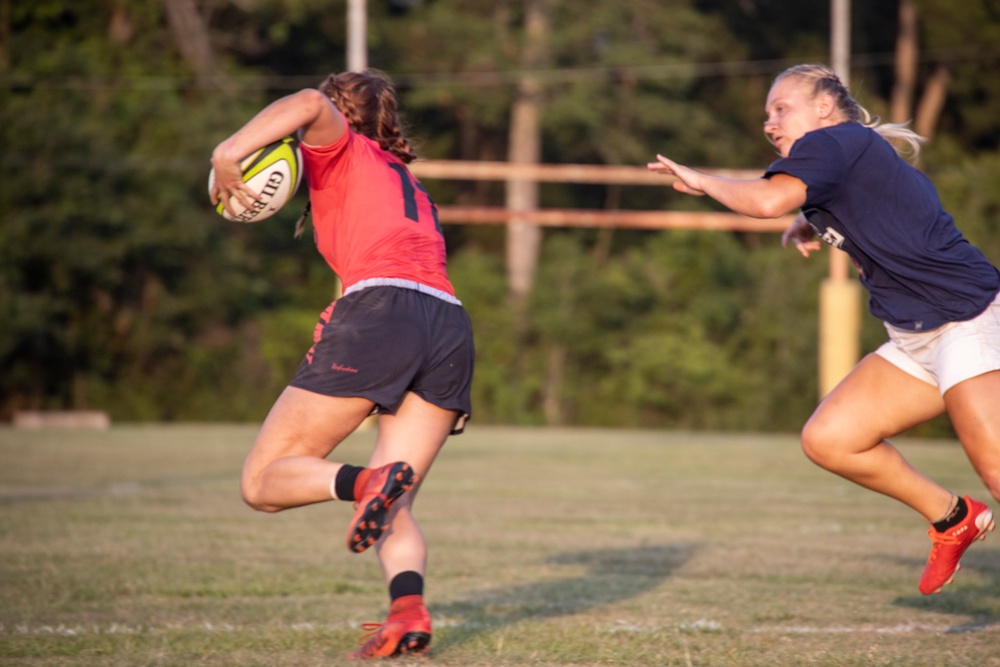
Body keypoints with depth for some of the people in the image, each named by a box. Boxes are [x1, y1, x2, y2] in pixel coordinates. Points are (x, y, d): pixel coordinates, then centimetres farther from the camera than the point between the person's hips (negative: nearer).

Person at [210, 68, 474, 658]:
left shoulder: (341, 150, 15)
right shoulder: (415, 189, 36)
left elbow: (310, 105, -6)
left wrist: (230, 151, -9)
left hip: (381, 310, -6)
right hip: (453, 326, 7)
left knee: (263, 482, 0)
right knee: (394, 511, 8)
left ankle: (364, 481, -28)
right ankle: (409, 607, -21)